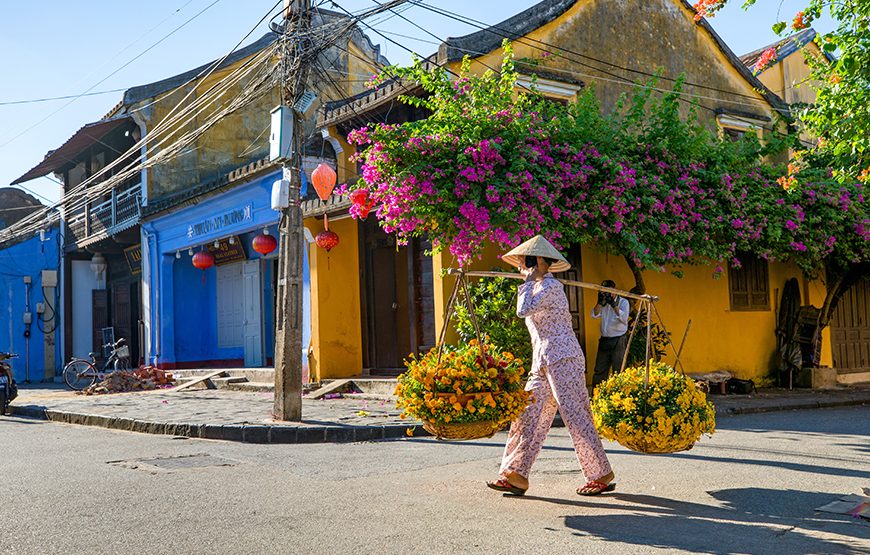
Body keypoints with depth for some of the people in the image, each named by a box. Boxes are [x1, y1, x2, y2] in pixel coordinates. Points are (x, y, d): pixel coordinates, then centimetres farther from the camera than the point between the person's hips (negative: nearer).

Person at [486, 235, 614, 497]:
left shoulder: (550, 285, -9)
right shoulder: (538, 287, 21)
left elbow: (523, 310, -22)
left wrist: (529, 281, -10)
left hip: (562, 358, -10)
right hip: (543, 363, 10)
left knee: (575, 415, -7)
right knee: (527, 415, 2)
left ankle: (601, 476, 2)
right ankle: (514, 475, 1)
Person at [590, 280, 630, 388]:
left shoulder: (623, 302, 0)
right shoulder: (604, 303, 13)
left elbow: (624, 319, -14)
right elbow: (595, 315, -1)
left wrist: (614, 305, -19)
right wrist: (600, 302, -13)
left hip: (618, 341, -5)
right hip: (604, 341, 5)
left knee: (618, 371, -4)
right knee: (599, 371, 6)